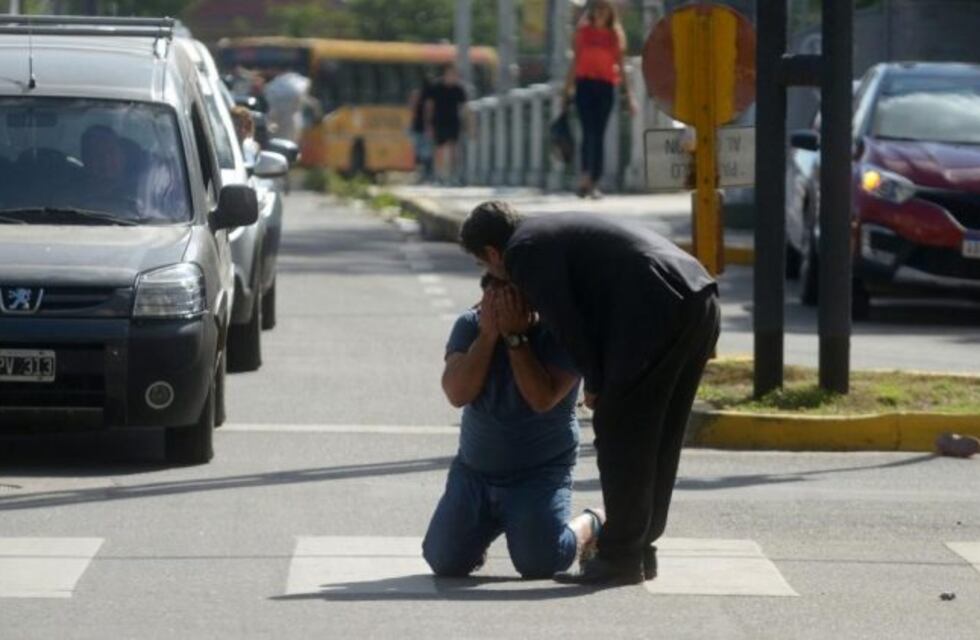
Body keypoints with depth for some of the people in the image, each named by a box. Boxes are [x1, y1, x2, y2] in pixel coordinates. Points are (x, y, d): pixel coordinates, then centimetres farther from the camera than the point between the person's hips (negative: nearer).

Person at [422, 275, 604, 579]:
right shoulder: (470, 326, -4)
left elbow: (543, 399, -28)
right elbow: (457, 393, -18)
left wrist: (515, 337, -28)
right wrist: (488, 335, -25)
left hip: (540, 474, -4)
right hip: (474, 470, 4)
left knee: (539, 562, -20)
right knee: (445, 562, -6)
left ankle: (591, 526, 14)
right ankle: (482, 530, 29)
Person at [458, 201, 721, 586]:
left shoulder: (523, 251, 1)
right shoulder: (553, 231, 29)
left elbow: (566, 322, -5)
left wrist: (594, 383, 5)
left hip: (659, 311, -9)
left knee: (619, 435, -1)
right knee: (656, 439, 16)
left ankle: (621, 558, 1)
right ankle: (640, 548, 22)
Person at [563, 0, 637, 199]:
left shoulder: (615, 35, 10)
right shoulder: (583, 32, 8)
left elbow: (620, 67, 13)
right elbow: (575, 61, 11)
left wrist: (628, 94, 10)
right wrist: (568, 89, 7)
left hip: (606, 87, 1)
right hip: (585, 84, -1)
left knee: (599, 135, 1)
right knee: (589, 132, -15)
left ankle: (594, 184, 3)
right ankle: (585, 176, -23)